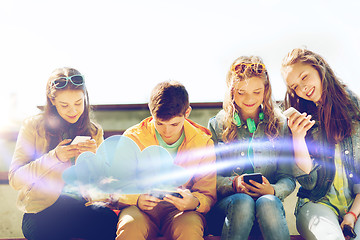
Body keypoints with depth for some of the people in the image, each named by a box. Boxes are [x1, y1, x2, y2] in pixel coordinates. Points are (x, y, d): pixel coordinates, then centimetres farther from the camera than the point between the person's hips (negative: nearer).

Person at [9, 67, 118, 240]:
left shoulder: (94, 132, 11)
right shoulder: (33, 127, 1)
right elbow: (15, 179, -5)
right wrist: (54, 157, -17)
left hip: (82, 207, 4)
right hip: (42, 211, -3)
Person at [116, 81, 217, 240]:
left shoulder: (202, 142, 0)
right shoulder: (133, 138, -2)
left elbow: (208, 195, 4)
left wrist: (194, 202, -20)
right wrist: (137, 199, -19)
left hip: (182, 209, 0)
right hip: (141, 208, 0)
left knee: (189, 227, -35)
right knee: (131, 226, -35)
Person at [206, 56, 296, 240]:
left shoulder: (279, 125, 11)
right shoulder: (217, 125, 9)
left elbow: (288, 178, 7)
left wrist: (272, 190, -15)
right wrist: (233, 184, -18)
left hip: (268, 203, 1)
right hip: (224, 205, 0)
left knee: (267, 203, -35)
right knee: (243, 202, -36)